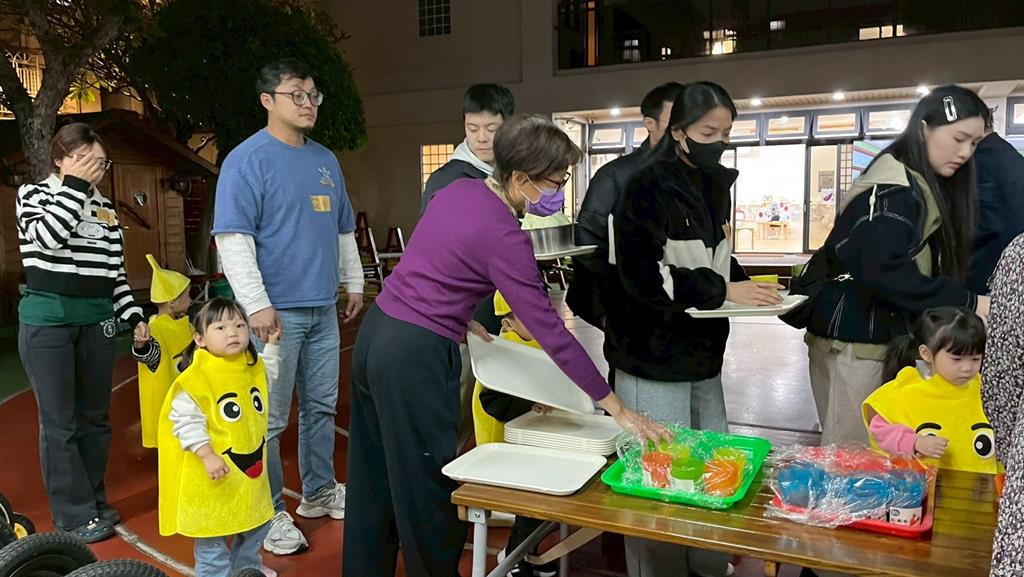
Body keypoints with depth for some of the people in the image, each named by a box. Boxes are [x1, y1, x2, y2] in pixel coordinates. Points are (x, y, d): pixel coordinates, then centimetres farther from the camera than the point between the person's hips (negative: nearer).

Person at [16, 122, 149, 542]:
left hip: (98, 319, 5)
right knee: (60, 422, -1)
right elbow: (48, 236, -20)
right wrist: (74, 185, -14)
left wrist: (134, 316, 4)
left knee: (95, 416, 11)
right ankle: (75, 515, 8)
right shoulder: (34, 194, 2)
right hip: (47, 319, -4)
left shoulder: (105, 208, 12)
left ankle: (94, 501, 25)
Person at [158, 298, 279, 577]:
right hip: (215, 474, -7)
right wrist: (207, 454, -27)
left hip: (252, 466, 8)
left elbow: (268, 378, 25)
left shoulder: (251, 366, 1)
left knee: (255, 525, 23)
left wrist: (272, 345, 19)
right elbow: (185, 421, -23)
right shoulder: (196, 377, -23)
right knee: (213, 536, 6)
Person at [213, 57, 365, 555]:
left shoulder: (325, 160, 14)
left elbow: (343, 230, 23)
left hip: (324, 308, 7)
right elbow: (233, 239, -15)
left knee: (321, 406, 16)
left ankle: (319, 491, 32)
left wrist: (354, 282, 19)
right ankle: (269, 514, 15)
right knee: (270, 418, 1)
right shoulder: (248, 160, -8)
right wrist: (257, 304, -20)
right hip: (277, 311, -7)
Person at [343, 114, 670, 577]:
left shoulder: (459, 189, 5)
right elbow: (550, 333, -19)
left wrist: (459, 319, 14)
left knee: (373, 484, 21)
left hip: (376, 332, 9)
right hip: (414, 358, -9)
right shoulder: (504, 238, -19)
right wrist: (617, 409, -14)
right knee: (426, 490, 8)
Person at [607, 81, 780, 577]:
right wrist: (723, 291, -19)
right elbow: (642, 273, -22)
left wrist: (742, 283, 0)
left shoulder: (714, 185, 11)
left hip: (703, 353, 8)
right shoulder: (649, 187, -14)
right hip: (654, 357, -8)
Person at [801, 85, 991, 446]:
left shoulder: (925, 186, 15)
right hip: (854, 338, -9)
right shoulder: (894, 188, -15)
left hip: (884, 333, 9)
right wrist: (967, 304, -22)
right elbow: (883, 271, -26)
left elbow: (928, 266, 16)